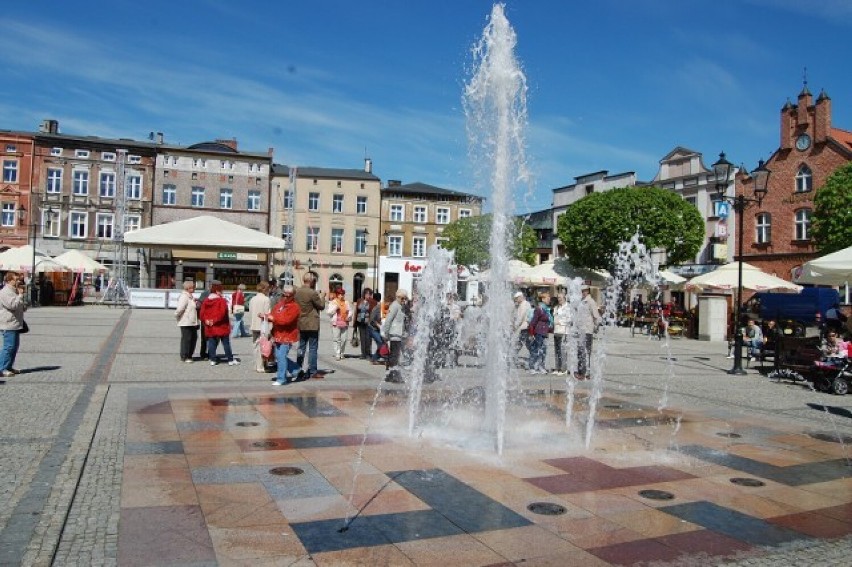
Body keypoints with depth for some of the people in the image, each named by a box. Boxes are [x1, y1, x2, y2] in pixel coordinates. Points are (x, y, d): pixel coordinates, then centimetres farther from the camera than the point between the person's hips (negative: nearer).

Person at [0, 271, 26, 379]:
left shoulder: (15, 291, 19)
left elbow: (21, 307, 30)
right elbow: (13, 305, -23)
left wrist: (24, 306, 9)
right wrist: (20, 295, -18)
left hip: (16, 324, 10)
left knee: (15, 346, 13)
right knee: (9, 347, -10)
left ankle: (9, 367, 20)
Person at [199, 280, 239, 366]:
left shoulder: (206, 301, 7)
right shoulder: (222, 300, -11)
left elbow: (202, 314, 3)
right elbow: (222, 313, -23)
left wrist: (206, 321, 1)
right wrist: (215, 320, -16)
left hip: (210, 328, 5)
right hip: (222, 327, -5)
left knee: (212, 343, 10)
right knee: (226, 343, 3)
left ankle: (212, 360, 9)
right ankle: (230, 360, 7)